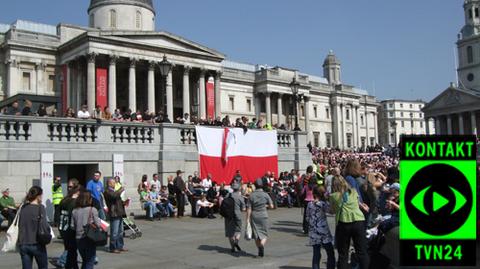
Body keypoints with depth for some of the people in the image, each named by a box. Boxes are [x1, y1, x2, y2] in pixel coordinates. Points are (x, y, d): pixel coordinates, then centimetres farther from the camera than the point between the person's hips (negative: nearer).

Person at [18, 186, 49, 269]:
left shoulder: (23, 208, 4)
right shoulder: (40, 208, -10)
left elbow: (19, 224, 7)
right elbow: (44, 225, -16)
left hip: (23, 244, 4)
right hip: (36, 244, -4)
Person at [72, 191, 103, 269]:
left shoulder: (74, 211, 0)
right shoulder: (92, 210, -11)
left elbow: (73, 226, 1)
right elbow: (98, 224, -12)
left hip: (78, 238, 5)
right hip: (89, 239, -4)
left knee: (84, 260, 21)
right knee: (90, 261, 6)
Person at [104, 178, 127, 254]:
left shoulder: (114, 191, 24)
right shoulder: (107, 192, -7)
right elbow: (114, 196, -28)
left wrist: (123, 202, 12)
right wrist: (121, 190, -15)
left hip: (119, 214, 10)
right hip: (114, 214, -10)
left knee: (120, 232, 14)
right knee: (114, 232, -6)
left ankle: (120, 246, 21)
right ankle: (113, 248, 0)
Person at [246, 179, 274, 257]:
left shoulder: (252, 195, -3)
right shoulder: (265, 195, -5)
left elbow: (249, 208, -4)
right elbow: (271, 206, -1)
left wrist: (248, 218, 1)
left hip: (254, 216, 1)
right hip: (263, 215, -1)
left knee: (256, 233, 12)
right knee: (264, 233, 7)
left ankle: (260, 251, 17)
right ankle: (262, 245, -21)